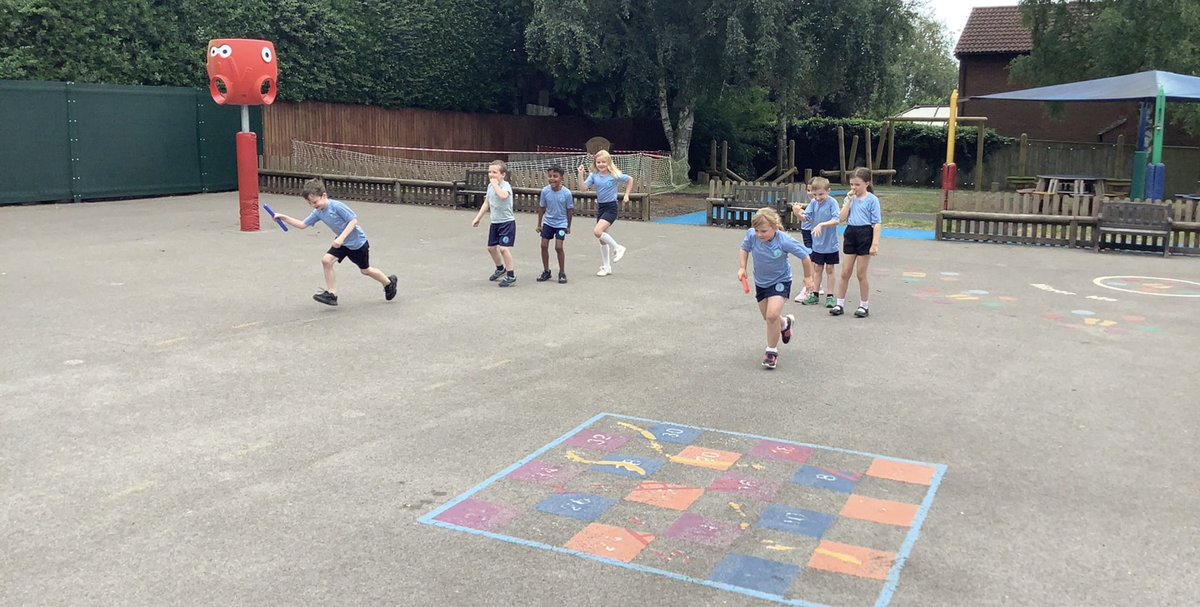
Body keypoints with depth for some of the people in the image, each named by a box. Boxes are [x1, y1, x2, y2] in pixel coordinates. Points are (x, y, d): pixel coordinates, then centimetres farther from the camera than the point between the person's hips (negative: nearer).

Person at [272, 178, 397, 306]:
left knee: (365, 270, 10)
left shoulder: (336, 206, -27)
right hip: (342, 242, 7)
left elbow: (354, 220, -28)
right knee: (326, 260, -12)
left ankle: (389, 282, 37)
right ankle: (332, 294, -5)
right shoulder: (318, 213, -5)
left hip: (357, 242, -7)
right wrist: (284, 218, -10)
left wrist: (341, 238, -34)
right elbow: (303, 225, 1)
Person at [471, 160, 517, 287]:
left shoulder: (505, 185, -17)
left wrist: (495, 184, -29)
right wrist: (477, 218, 18)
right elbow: (486, 203, 18)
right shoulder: (490, 186, 6)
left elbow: (503, 195, -42)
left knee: (503, 248, -16)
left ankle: (511, 275, -3)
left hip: (507, 222, -8)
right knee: (491, 247, 16)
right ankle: (500, 269, 41)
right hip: (495, 222, 8)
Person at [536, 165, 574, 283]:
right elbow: (542, 207, 2)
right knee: (544, 245, 2)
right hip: (548, 222, 3)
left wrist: (568, 226, 2)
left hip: (561, 223, -3)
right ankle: (546, 271, 19)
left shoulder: (566, 193, -18)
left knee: (558, 247, -9)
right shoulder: (545, 191, -11)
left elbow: (570, 210, -5)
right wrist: (539, 224, 7)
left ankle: (562, 273, 8)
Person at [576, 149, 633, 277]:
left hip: (611, 207, -6)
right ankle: (606, 267, 21)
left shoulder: (614, 175, -10)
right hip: (600, 207, 6)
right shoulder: (594, 175, 0)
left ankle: (617, 247, -3)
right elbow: (583, 187, -10)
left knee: (597, 232, -24)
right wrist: (581, 174, -21)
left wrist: (626, 195, 2)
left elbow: (630, 179, 4)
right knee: (602, 239, 11)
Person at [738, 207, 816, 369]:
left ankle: (772, 351, 0)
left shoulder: (784, 241, -31)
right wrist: (742, 268, -11)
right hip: (761, 282, 5)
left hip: (780, 281, -5)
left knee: (772, 315, -21)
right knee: (768, 317, 17)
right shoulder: (751, 235, -22)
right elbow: (745, 249, 2)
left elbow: (804, 256, -15)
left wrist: (808, 277, -4)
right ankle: (785, 323, 54)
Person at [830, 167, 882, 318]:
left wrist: (875, 244, -17)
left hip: (865, 235, -5)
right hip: (850, 234, 5)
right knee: (845, 273, 8)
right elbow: (842, 218, -2)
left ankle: (864, 306, 17)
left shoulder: (872, 199, -7)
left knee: (862, 274, 3)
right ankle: (840, 304, 17)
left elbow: (877, 223, -10)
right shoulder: (850, 198, 7)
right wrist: (849, 200, -8)